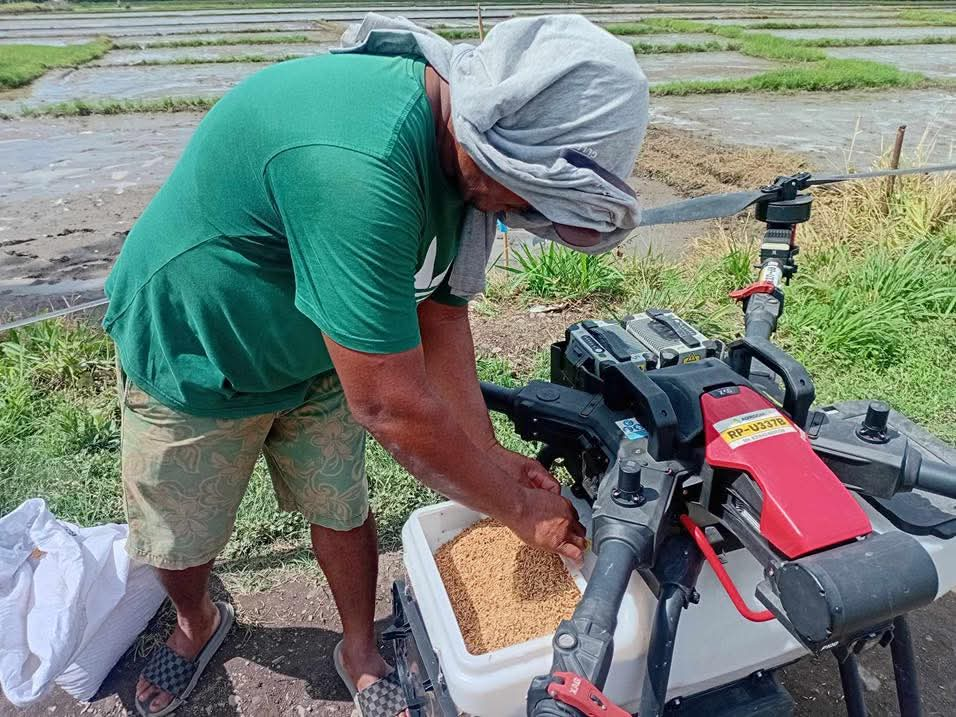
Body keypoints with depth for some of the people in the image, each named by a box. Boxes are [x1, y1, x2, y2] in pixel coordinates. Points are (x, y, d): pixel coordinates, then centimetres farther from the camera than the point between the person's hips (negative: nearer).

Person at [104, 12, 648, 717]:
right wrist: (518, 508, -23)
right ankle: (198, 625, 49)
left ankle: (362, 653, 38)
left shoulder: (462, 155, -13)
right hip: (194, 360, -5)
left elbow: (439, 315, -4)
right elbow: (391, 406, -38)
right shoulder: (358, 169, -42)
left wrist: (489, 455, -8)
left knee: (343, 510, 12)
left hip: (317, 355, 6)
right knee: (179, 540, 14)